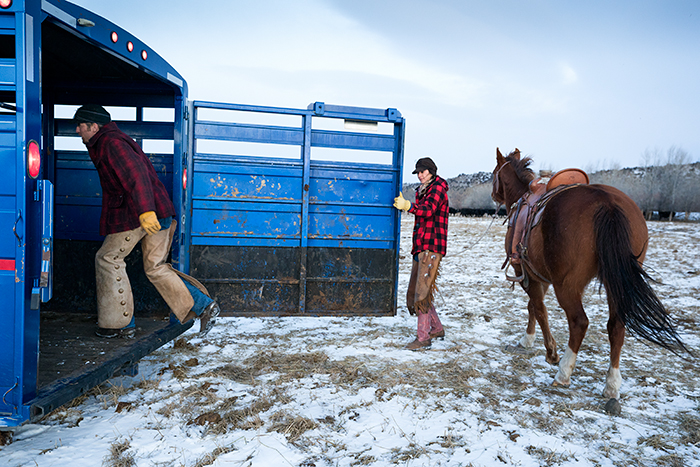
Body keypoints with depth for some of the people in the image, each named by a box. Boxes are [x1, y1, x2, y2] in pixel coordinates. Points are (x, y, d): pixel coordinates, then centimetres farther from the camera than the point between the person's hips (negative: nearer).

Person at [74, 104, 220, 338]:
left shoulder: (111, 142, -9)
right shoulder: (103, 144, 25)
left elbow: (136, 174, -24)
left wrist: (145, 211, -34)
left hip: (142, 215, -10)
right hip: (158, 212, 10)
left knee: (108, 259, 3)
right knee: (155, 267, 12)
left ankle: (120, 323, 12)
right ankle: (204, 306, 6)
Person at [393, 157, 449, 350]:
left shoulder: (437, 188, -7)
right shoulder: (423, 191, 21)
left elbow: (428, 210, -25)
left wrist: (408, 206, -39)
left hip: (431, 247, -10)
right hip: (421, 247, 10)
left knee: (422, 291, -12)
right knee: (415, 291, 13)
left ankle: (424, 337, -7)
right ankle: (437, 329, 26)